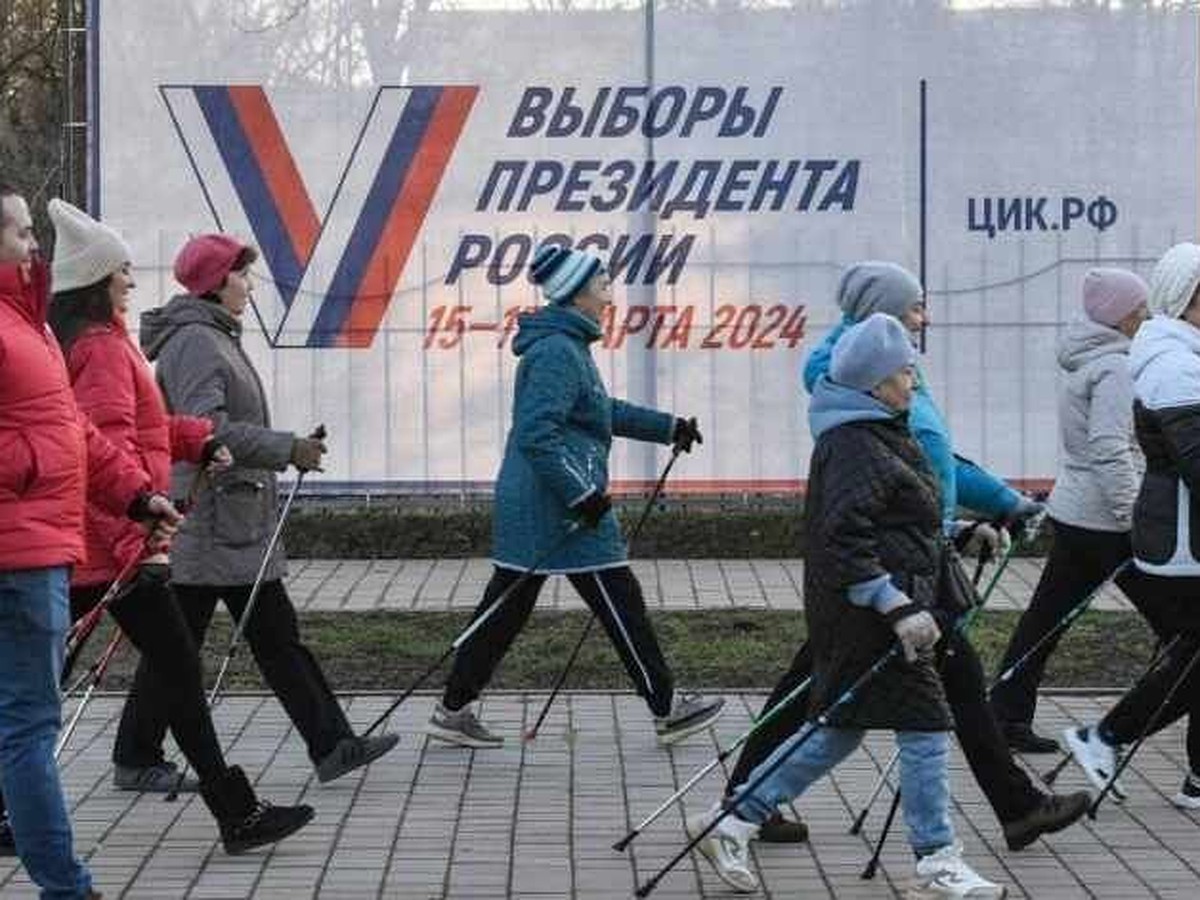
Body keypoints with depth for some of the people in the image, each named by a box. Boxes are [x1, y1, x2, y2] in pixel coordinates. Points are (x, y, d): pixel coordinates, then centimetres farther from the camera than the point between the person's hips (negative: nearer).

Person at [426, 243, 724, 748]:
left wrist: (668, 429, 30)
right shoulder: (557, 352, -18)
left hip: (527, 507, 10)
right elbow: (536, 434, -25)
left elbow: (604, 412, 29)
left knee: (507, 605, 12)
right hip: (560, 508, -10)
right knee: (619, 602, 0)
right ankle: (667, 711, 9)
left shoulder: (567, 346, 16)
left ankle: (454, 710, 15)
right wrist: (583, 496, -23)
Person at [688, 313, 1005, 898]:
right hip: (867, 612, -11)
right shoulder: (854, 446, -19)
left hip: (862, 612, 11)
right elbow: (843, 539, -25)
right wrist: (899, 609, -27)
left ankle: (733, 823, 20)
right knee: (926, 728, -3)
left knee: (841, 728, 15)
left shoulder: (877, 434, 14)